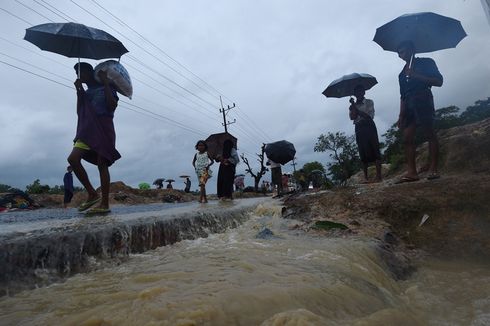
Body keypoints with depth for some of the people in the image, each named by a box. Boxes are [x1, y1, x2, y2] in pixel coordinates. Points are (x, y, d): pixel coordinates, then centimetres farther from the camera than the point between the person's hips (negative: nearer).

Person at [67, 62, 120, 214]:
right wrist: (78, 91, 8)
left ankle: (105, 204, -9)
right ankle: (92, 194, -4)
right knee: (73, 158, -12)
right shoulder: (85, 93, 24)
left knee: (102, 165, -10)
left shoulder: (105, 88, 8)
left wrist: (106, 83, -6)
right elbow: (79, 112, 13)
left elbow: (112, 105, -10)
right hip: (87, 130, 6)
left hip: (103, 129, -6)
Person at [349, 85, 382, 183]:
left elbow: (370, 116, -8)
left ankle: (378, 176, -12)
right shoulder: (353, 106, 15)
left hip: (369, 127, -2)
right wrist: (353, 105, -10)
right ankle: (365, 177, 1)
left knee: (375, 150, -10)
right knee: (363, 153, -1)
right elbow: (352, 117, -3)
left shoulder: (369, 102, 7)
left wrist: (356, 109, -10)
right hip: (359, 129, 3)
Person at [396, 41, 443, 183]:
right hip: (408, 104, 6)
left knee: (429, 133, -9)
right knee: (407, 137, -6)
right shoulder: (402, 73, 26)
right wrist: (401, 115, 11)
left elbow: (439, 81, 0)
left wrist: (416, 76, -11)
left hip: (422, 98, -5)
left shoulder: (426, 62, 11)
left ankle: (433, 168, -6)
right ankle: (412, 172, -8)